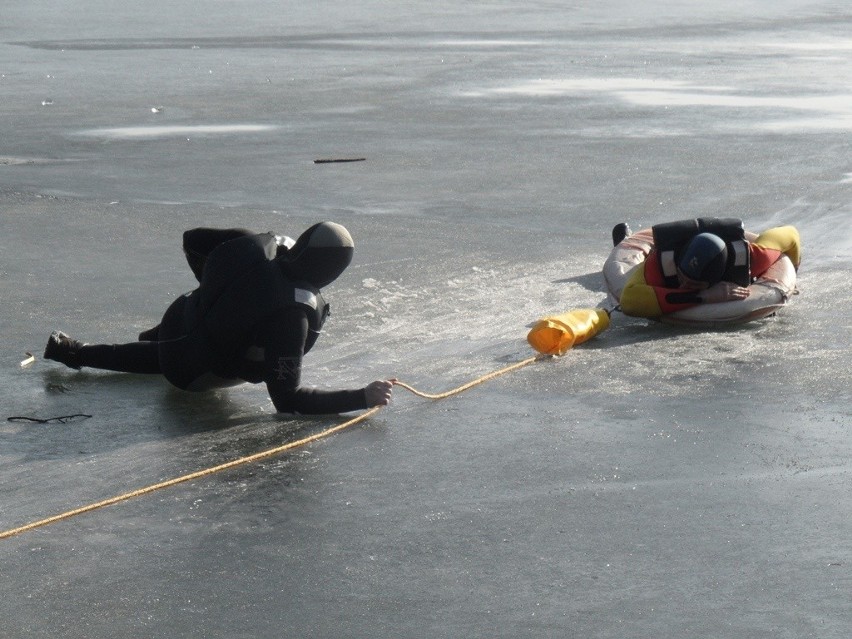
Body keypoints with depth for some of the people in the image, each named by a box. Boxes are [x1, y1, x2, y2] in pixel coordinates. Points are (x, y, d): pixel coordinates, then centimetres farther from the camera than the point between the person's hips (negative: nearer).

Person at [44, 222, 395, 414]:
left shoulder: (262, 245, -21)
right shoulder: (291, 315, -38)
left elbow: (193, 239, -3)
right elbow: (287, 398, -34)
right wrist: (362, 398, -38)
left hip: (180, 315, 3)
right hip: (192, 375, -3)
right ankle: (73, 353, 32)